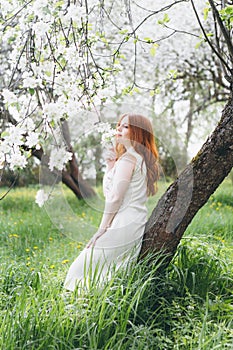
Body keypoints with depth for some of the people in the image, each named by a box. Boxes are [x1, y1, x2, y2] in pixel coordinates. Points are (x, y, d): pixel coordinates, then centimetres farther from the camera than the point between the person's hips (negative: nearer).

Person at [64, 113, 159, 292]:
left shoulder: (128, 157, -12)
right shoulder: (141, 159, 18)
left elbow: (115, 197, -16)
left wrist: (102, 229, -12)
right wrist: (111, 165, 14)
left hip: (123, 223, -10)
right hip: (137, 224, 10)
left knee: (83, 268, -4)